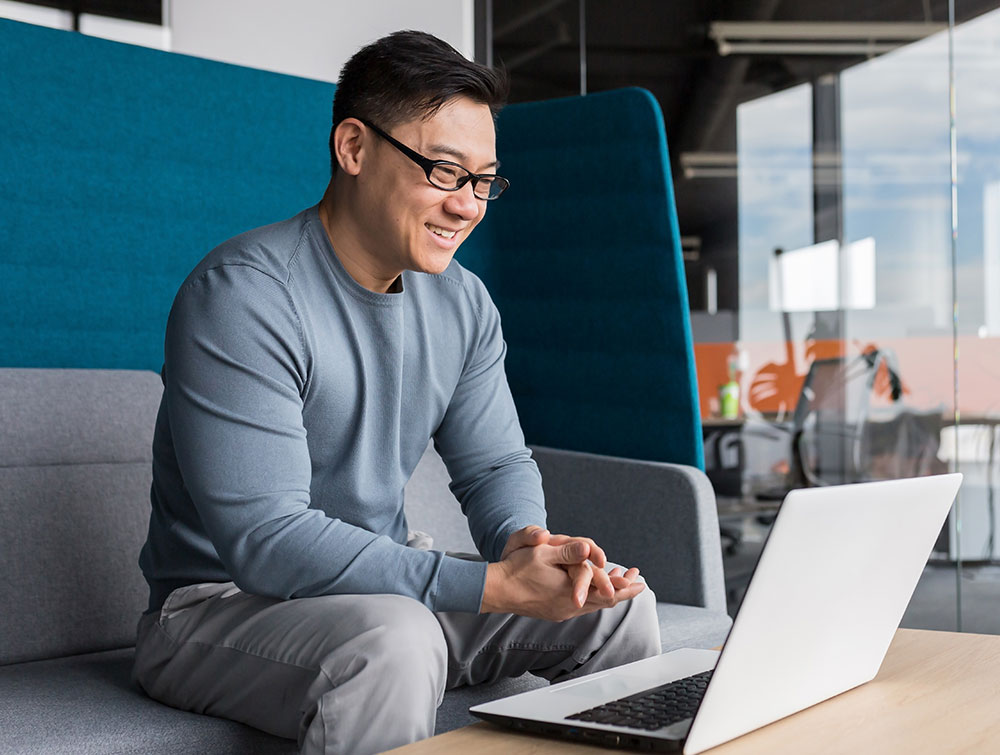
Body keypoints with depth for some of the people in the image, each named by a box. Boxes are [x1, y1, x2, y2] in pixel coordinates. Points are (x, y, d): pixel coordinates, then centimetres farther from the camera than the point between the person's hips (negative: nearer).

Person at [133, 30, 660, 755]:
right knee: (392, 640, -37)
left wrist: (523, 539, -18)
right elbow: (266, 540, -28)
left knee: (616, 601, -4)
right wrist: (495, 587, -32)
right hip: (222, 606, -7)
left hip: (385, 588, 7)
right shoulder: (242, 295, -23)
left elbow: (495, 463, 9)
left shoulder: (463, 303, 3)